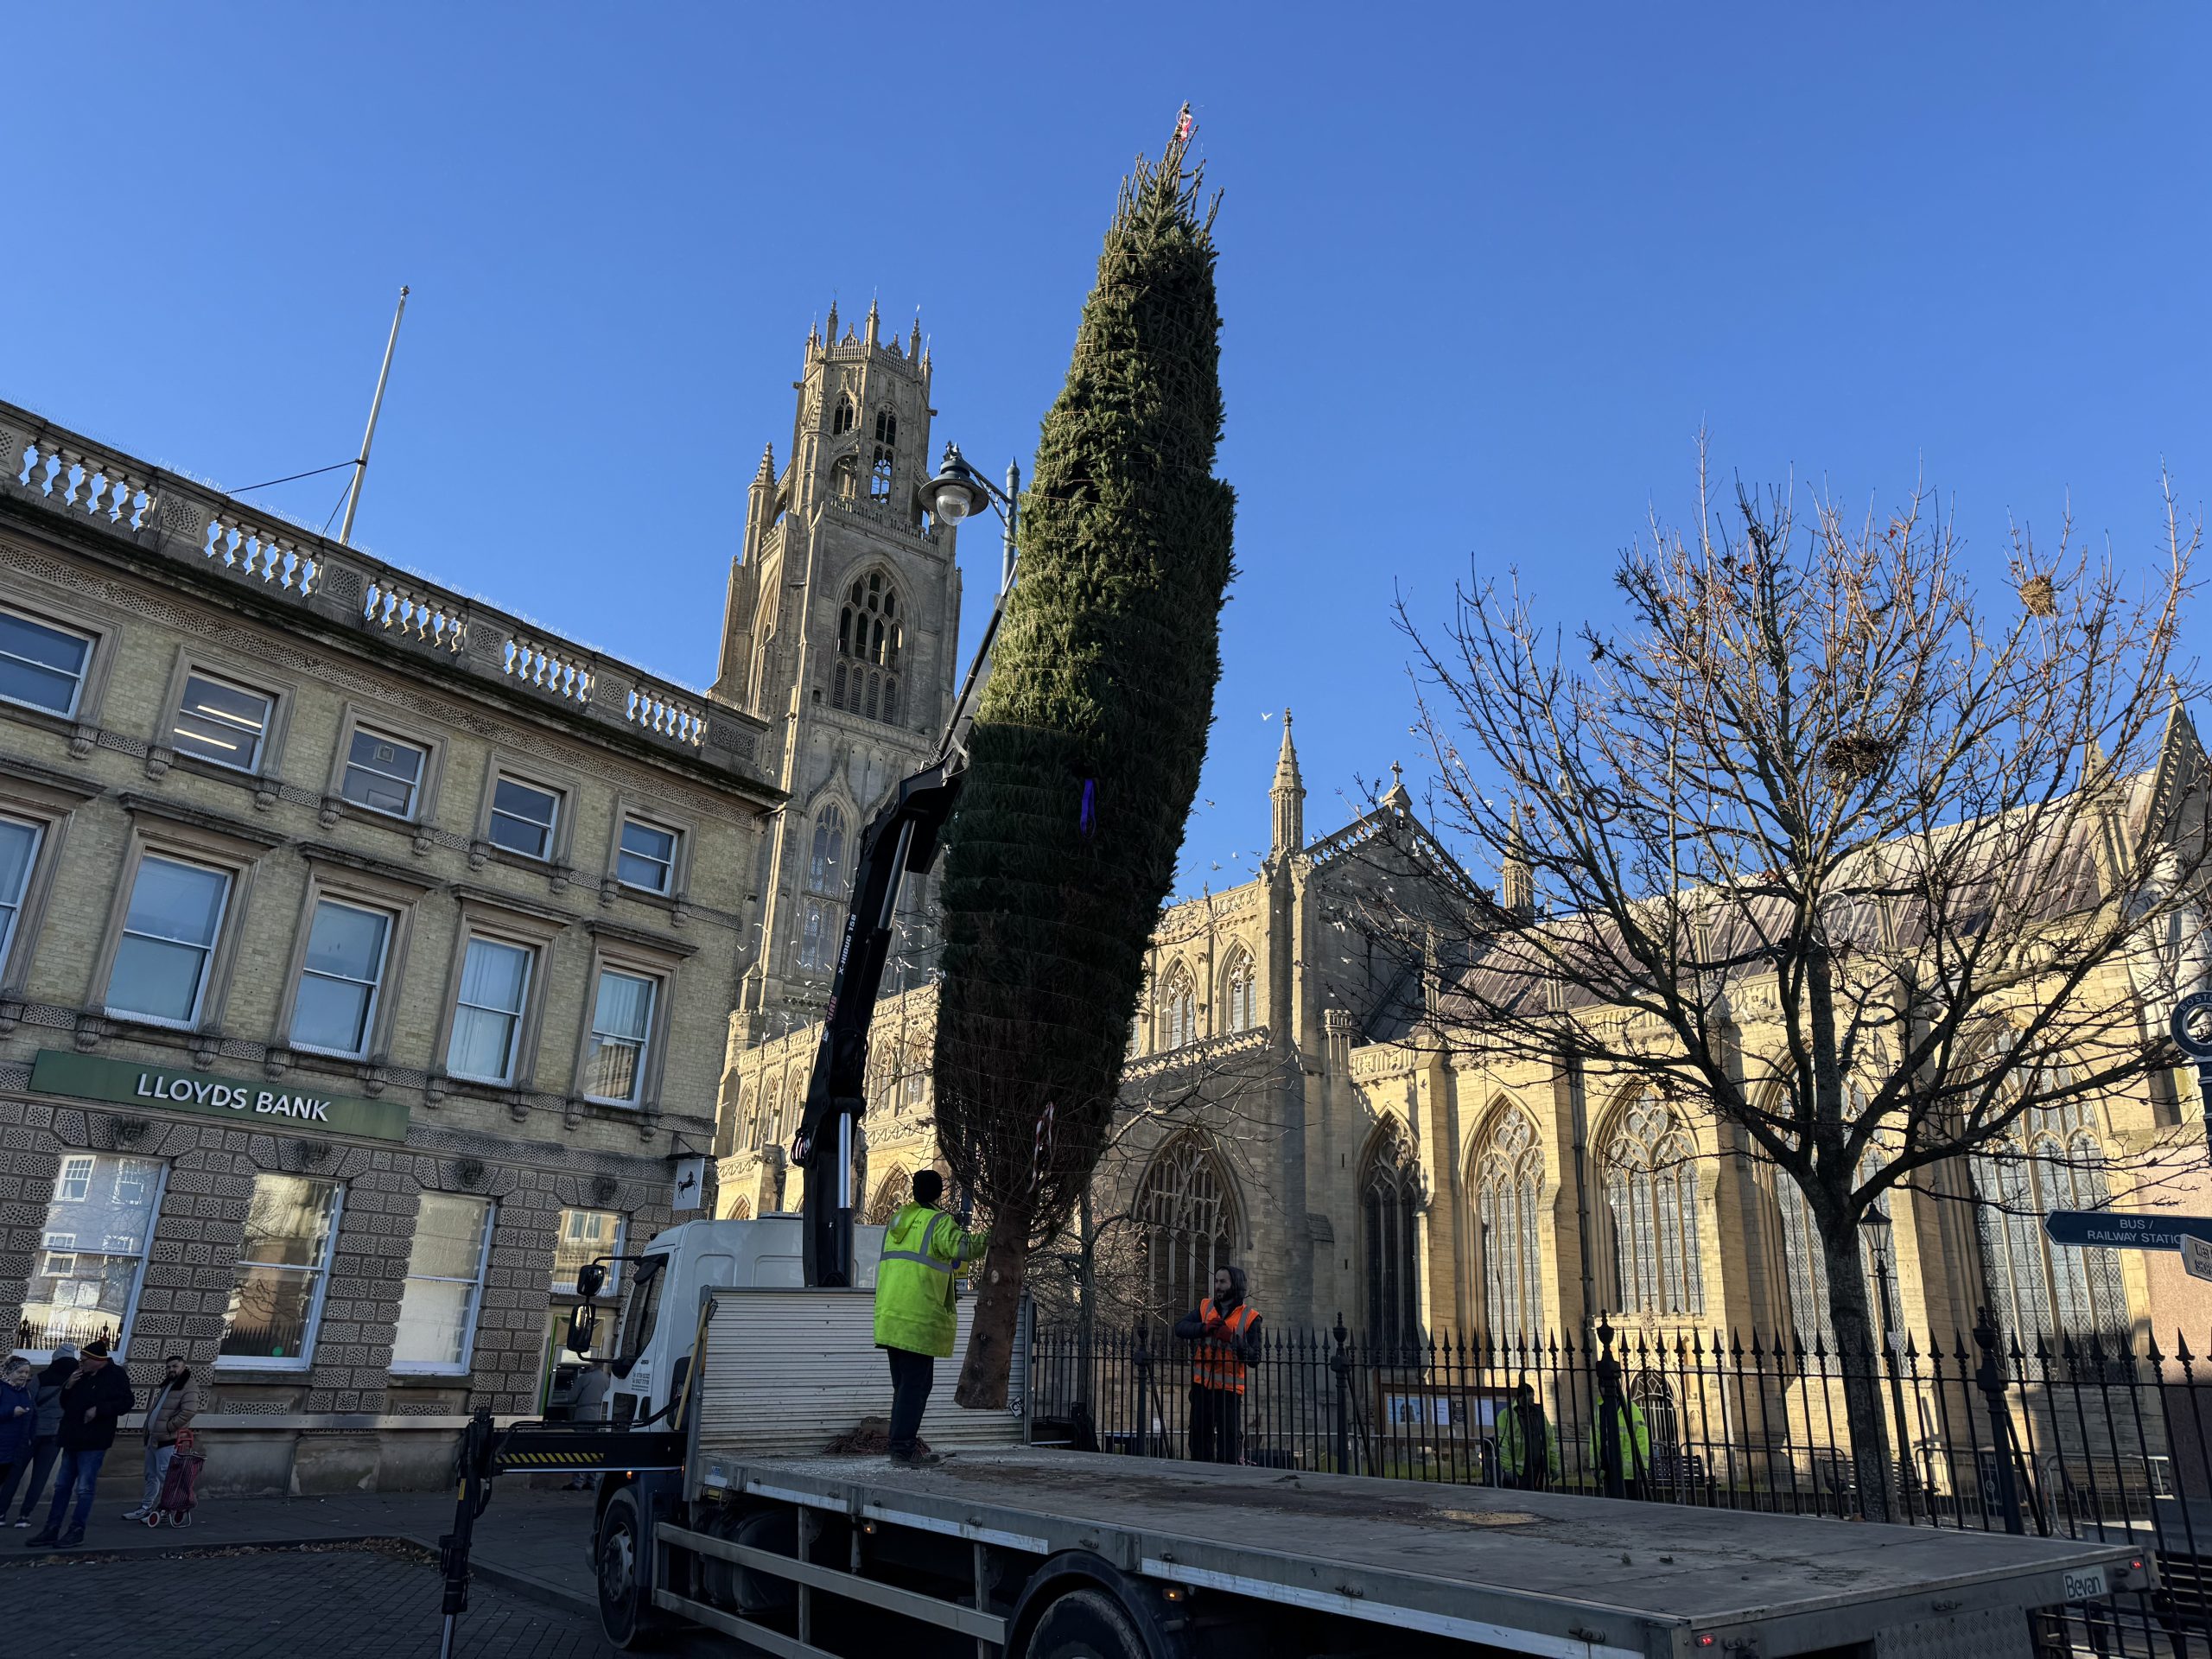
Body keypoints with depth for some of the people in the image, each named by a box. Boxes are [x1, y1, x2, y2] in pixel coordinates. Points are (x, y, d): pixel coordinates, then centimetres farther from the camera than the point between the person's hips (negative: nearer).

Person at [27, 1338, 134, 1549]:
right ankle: (52, 1529, 19)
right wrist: (68, 1387, 1)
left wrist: (98, 1409, -20)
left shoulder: (115, 1375, -8)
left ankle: (77, 1530, 4)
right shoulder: (82, 1377, 12)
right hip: (73, 1439, 8)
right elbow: (65, 1404, 20)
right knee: (62, 1486, 12)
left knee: (84, 1489, -4)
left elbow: (127, 1401, -13)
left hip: (93, 1442, -8)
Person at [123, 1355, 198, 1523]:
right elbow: (153, 1408, 29)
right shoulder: (166, 1385, 19)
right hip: (153, 1439, 10)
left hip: (168, 1440, -10)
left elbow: (188, 1412, -23)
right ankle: (146, 1507, 25)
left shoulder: (189, 1387, -12)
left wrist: (167, 1428, -17)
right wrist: (149, 1428, 13)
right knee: (151, 1476, 16)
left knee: (164, 1477, -8)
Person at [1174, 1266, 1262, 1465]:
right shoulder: (1205, 1307, 9)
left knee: (1229, 1440, -3)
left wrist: (1233, 1338, -22)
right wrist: (1204, 1327, -20)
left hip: (1229, 1389, -4)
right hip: (1201, 1385, 4)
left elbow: (1254, 1358, -8)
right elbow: (1179, 1327, -3)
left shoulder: (1249, 1317, -2)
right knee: (1199, 1437, 11)